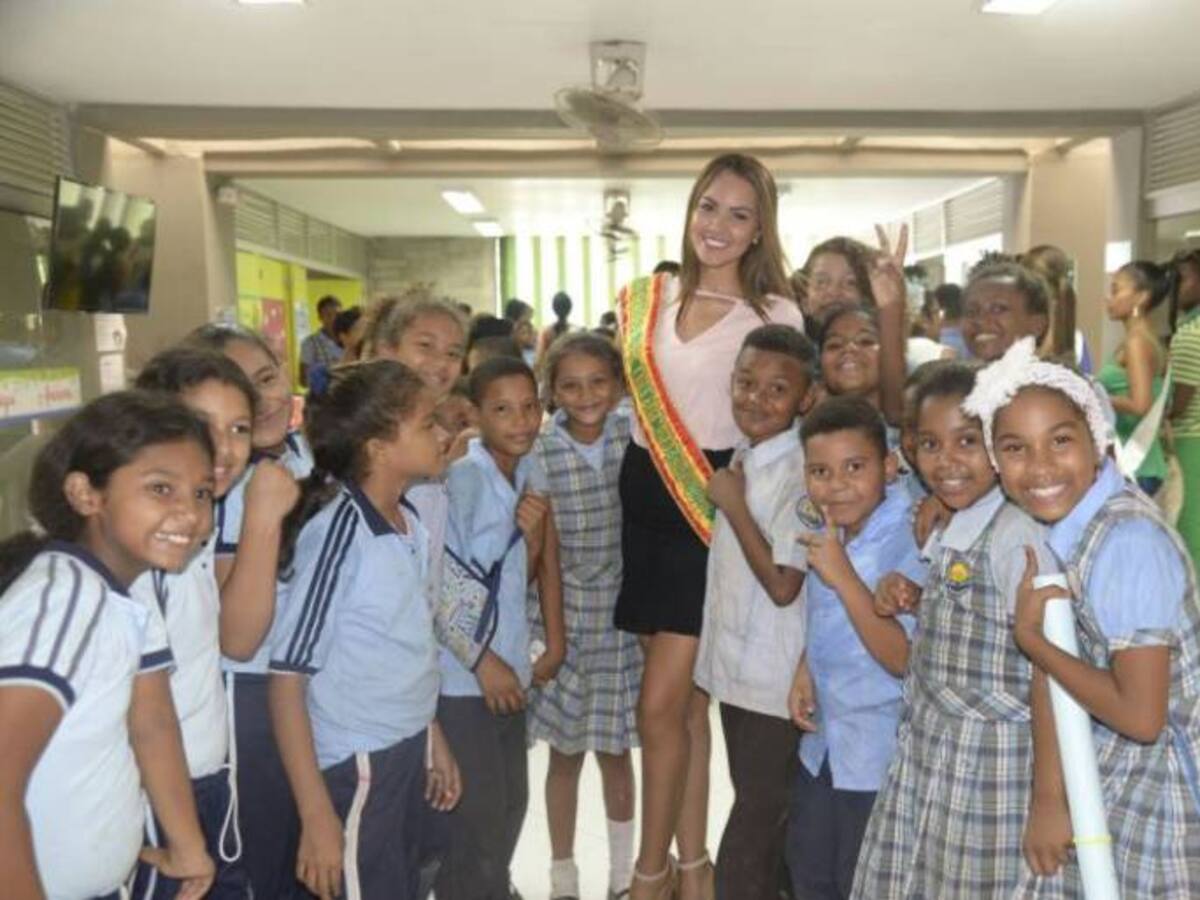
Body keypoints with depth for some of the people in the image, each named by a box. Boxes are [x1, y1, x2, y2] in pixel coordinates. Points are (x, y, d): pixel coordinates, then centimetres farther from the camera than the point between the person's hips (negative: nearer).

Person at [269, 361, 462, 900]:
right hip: (356, 768, -7)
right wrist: (317, 816, -18)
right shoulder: (336, 531, -20)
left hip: (410, 753, 7)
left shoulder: (412, 525, 1)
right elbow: (287, 677, -17)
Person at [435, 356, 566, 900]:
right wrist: (482, 660, -12)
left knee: (511, 805, 19)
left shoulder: (530, 474, 4)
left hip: (510, 667, 7)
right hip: (461, 676, -7)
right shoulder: (458, 476, -18)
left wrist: (534, 535, -7)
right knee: (476, 819, 0)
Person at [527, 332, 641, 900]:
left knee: (615, 752, 15)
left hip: (623, 620, 1)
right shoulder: (538, 452, -10)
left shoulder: (635, 440, -4)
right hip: (562, 619, -1)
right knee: (565, 754, 12)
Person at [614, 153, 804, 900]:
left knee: (660, 703, -7)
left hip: (713, 503, -4)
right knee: (687, 700, 13)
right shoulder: (647, 298, 9)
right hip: (646, 497, 5)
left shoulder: (777, 314, -3)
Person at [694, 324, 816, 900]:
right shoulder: (741, 458, 5)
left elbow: (783, 585, -23)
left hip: (774, 678, -8)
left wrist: (733, 505, -18)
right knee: (755, 807, 22)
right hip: (735, 664, 8)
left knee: (759, 815, 8)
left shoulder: (800, 472, -20)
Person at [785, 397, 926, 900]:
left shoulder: (909, 543, -24)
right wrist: (806, 674, 2)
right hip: (823, 741, 7)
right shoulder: (823, 530, -1)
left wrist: (844, 576, -33)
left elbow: (903, 659, -27)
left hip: (882, 753, -7)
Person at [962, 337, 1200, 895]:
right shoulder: (1073, 521, -2)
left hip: (1149, 793, -7)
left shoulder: (1127, 542, -25)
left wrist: (1030, 639, -18)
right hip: (1104, 774, 7)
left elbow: (1141, 717, -26)